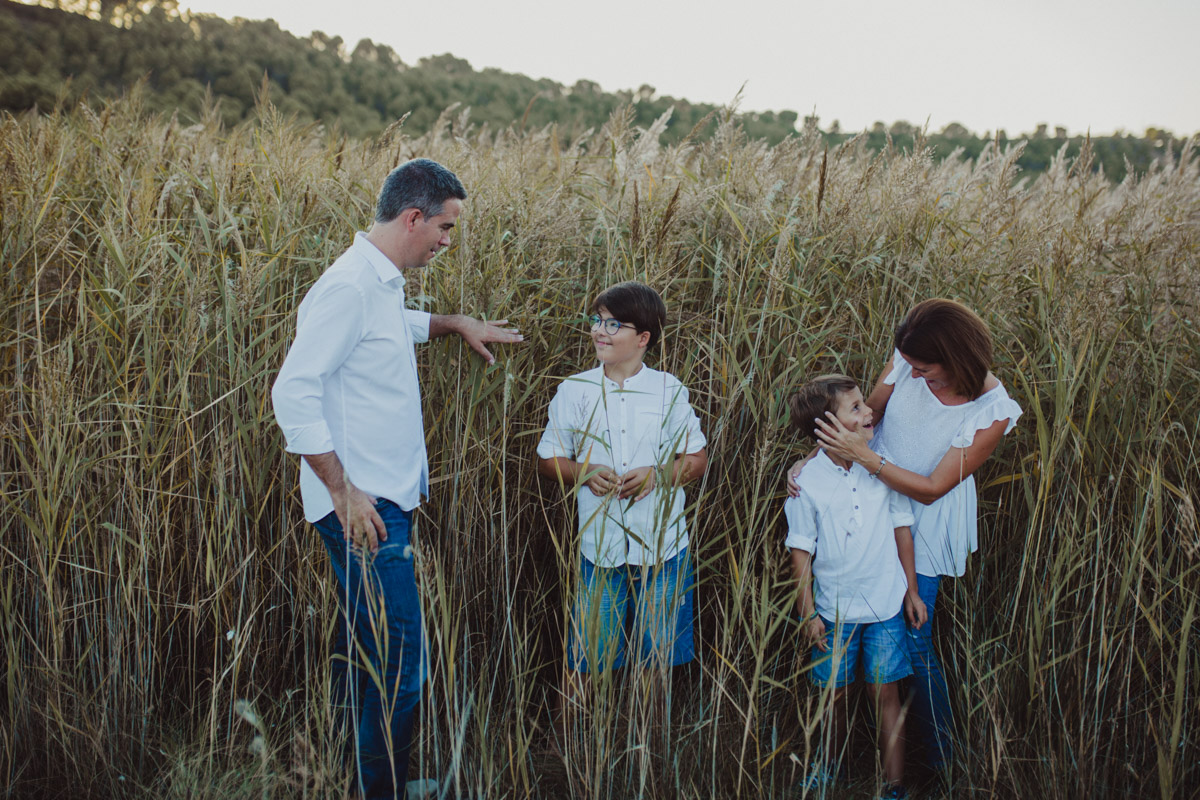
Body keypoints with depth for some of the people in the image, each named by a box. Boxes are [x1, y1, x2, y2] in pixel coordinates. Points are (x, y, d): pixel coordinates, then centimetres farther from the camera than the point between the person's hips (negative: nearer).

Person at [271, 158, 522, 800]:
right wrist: (343, 492, -21)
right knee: (397, 666, -8)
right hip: (362, 509, -10)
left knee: (364, 649, 17)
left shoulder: (383, 285, 13)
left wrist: (456, 324, 34)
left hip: (387, 503, 10)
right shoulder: (349, 287, -18)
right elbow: (293, 392, -22)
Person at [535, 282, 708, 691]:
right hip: (600, 546, 0)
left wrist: (657, 474, -13)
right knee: (586, 660, 3)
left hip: (663, 547, 0)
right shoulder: (573, 391, 2)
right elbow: (548, 460, 8)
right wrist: (586, 473, -12)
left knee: (659, 657, 10)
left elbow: (697, 459, 6)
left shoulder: (669, 390, 3)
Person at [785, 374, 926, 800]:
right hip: (834, 607, 0)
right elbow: (801, 549, -6)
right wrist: (807, 611, -5)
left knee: (885, 693, 4)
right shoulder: (806, 482, -12)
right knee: (834, 693, 14)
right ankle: (832, 763, 38)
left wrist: (912, 590, 7)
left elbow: (902, 527, 4)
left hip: (885, 604, 1)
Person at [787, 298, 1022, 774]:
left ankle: (942, 761, 19)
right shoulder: (906, 364, -12)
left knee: (914, 644, 0)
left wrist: (864, 455, -26)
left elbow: (931, 488, -20)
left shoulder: (992, 411, -22)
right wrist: (811, 459, -11)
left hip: (923, 531, -4)